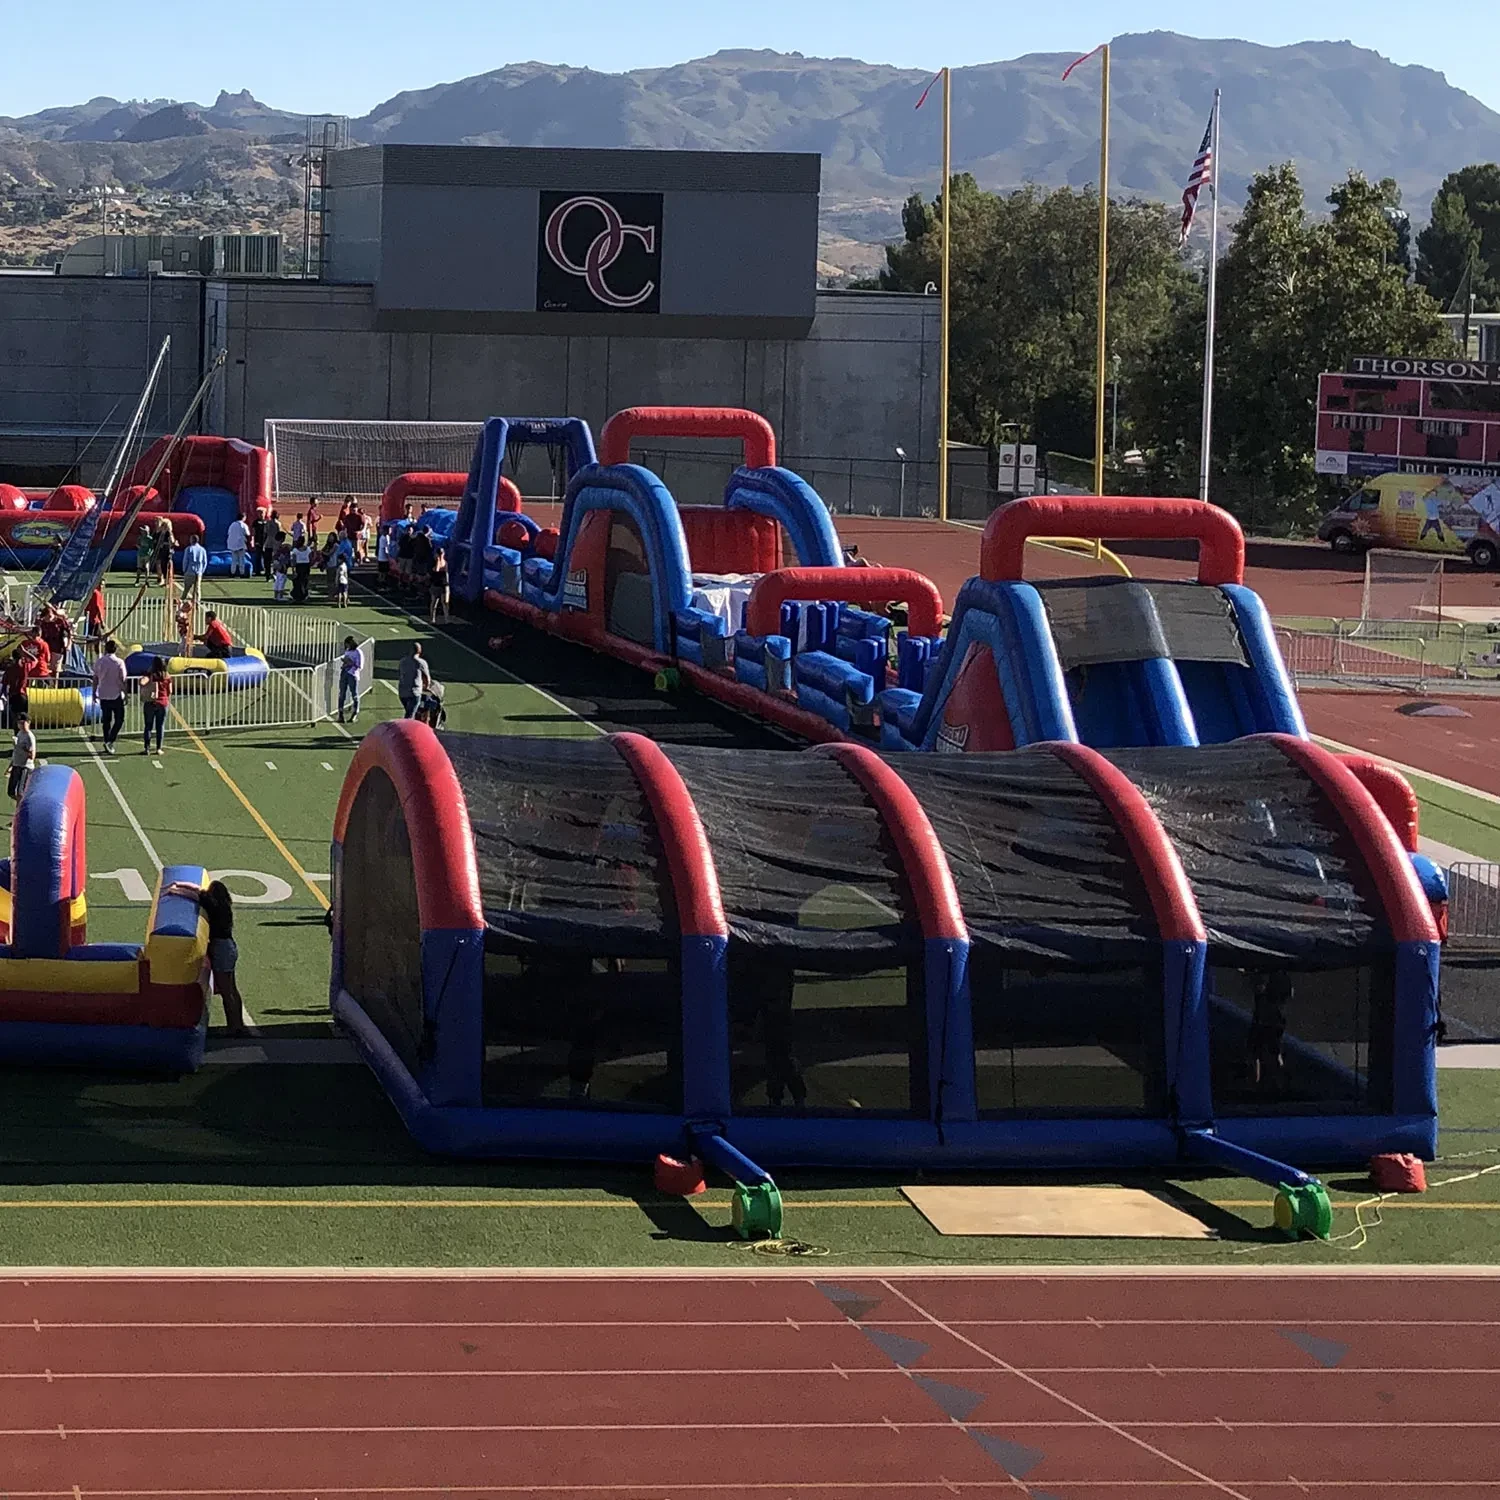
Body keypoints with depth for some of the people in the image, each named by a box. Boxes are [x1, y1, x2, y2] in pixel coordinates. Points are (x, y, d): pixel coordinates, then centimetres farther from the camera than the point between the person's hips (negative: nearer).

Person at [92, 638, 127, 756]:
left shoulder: (99, 662, 0)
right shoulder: (119, 662, -11)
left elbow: (95, 679, 4)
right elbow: (122, 680, -10)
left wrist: (94, 693, 14)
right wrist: (125, 694, -2)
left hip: (103, 696, 4)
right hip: (116, 695, -4)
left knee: (106, 721, 12)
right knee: (119, 720, 6)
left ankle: (108, 744, 14)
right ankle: (110, 741, -9)